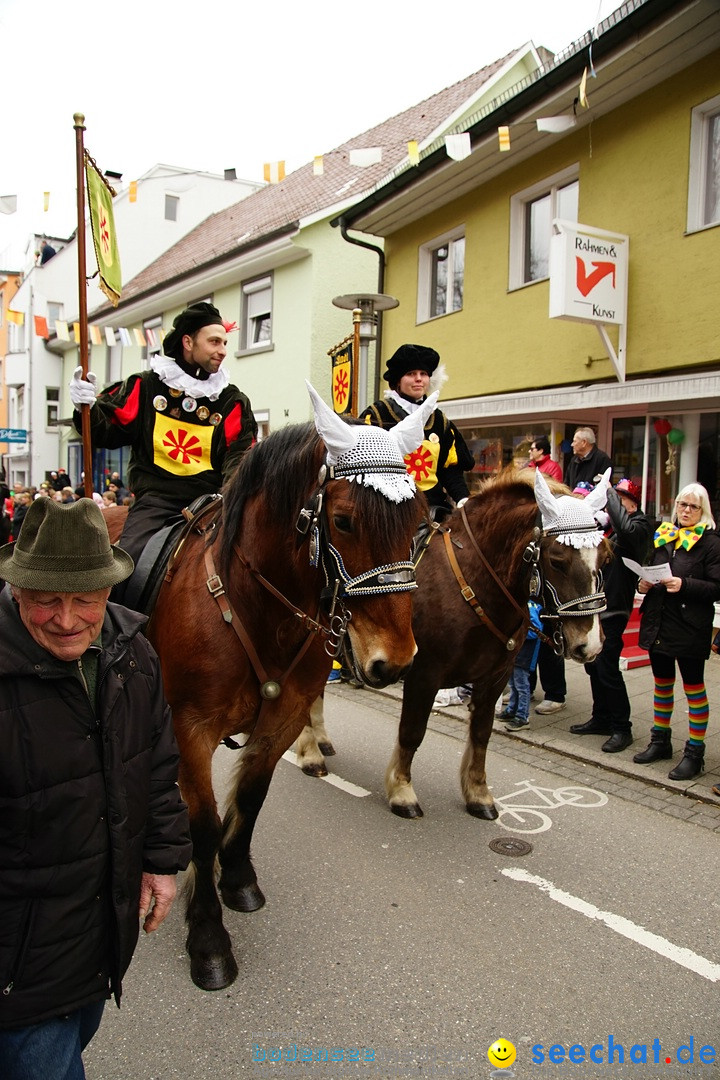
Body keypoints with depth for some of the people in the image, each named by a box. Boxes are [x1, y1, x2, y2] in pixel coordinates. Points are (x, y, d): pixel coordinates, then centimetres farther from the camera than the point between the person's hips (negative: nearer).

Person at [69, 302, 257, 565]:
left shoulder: (232, 401, 12)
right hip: (155, 499, -1)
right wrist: (88, 408, -13)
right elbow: (109, 432, 9)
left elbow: (240, 452, 1)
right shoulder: (145, 386, 9)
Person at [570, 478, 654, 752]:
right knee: (593, 665, 16)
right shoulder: (606, 524, 14)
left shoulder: (640, 526, -9)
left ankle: (621, 728, 8)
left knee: (607, 668, -6)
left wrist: (610, 493, -21)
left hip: (613, 608, -8)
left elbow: (626, 529, -31)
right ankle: (601, 719, 31)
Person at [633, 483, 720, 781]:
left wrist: (684, 585, -24)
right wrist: (643, 584, 1)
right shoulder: (663, 536, 10)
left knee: (693, 687, 4)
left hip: (690, 628, -6)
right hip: (658, 623, 6)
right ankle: (660, 742, 31)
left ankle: (694, 753, 13)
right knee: (662, 683, 17)